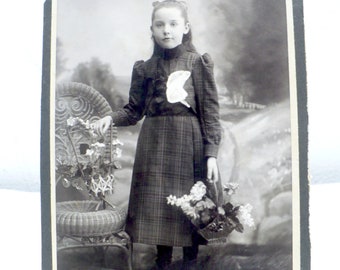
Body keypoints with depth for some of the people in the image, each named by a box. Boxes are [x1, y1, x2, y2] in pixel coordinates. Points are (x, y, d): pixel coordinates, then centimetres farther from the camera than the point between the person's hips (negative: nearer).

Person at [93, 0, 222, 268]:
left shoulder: (198, 63, -1)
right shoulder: (145, 68, 8)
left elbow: (210, 112, -4)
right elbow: (134, 110, 10)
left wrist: (212, 154, -10)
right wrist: (111, 118, -10)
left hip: (189, 145, -3)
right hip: (154, 145, 3)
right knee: (155, 202, 7)